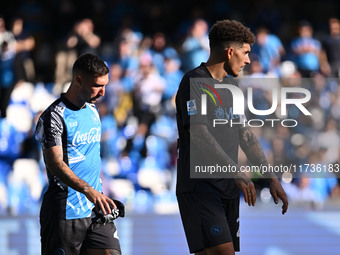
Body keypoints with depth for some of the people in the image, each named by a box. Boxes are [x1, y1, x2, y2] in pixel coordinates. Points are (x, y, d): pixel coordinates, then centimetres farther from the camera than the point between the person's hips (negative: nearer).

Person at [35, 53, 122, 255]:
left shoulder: (92, 110, 14)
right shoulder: (54, 116, -12)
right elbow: (55, 163, -22)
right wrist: (88, 190, -35)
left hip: (96, 209, 7)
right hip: (64, 213, -7)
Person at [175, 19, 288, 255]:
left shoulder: (232, 86, 18)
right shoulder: (194, 82, -9)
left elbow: (246, 136, 20)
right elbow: (198, 134, -19)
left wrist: (272, 179, 12)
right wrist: (237, 172, -26)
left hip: (228, 189, 8)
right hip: (199, 188, -8)